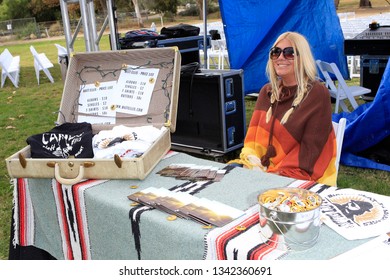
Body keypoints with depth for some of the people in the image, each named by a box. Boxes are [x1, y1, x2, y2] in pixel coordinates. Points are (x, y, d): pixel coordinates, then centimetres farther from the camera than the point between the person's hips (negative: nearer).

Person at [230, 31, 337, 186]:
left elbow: (311, 149, -12)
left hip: (300, 178, -6)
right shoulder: (267, 91, 12)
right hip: (262, 169, 6)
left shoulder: (317, 94, -7)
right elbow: (255, 133, 7)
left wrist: (276, 175, -20)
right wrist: (252, 163, -12)